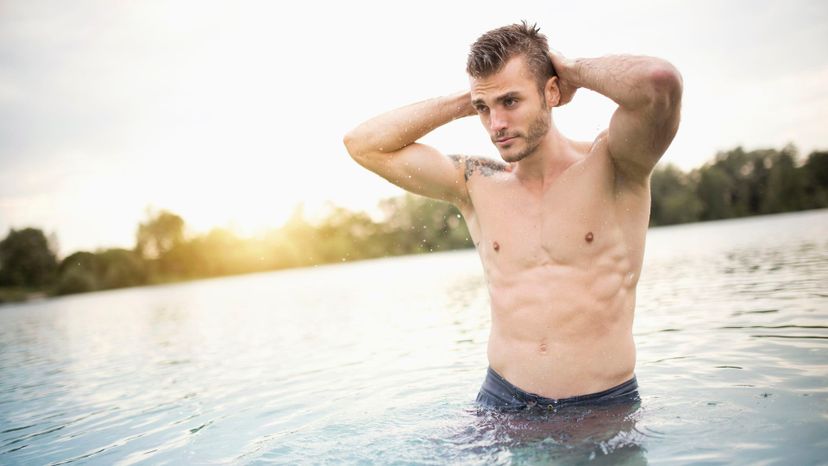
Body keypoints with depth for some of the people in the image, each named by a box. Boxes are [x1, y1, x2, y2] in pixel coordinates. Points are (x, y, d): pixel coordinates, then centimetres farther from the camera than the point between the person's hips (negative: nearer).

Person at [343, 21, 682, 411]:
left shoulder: (611, 165, -4)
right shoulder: (476, 182, 4)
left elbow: (661, 79, -25)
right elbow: (363, 145, 6)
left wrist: (571, 69, -6)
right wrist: (464, 103, 2)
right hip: (501, 400, 2)